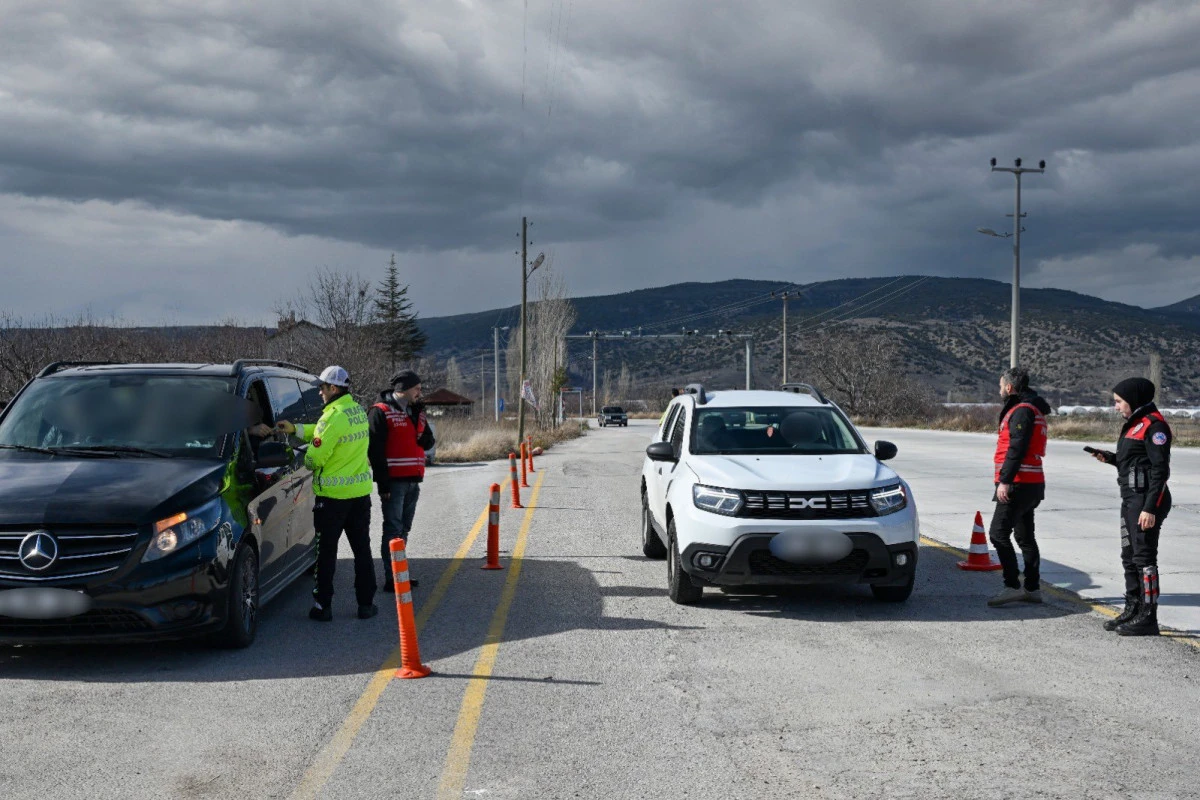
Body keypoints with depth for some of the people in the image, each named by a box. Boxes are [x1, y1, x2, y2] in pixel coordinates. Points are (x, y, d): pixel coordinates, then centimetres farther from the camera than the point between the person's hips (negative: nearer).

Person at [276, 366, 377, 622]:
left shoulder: (333, 417, -19)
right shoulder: (359, 412, 6)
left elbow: (315, 458, -16)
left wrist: (305, 459, 6)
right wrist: (296, 429, 11)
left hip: (333, 495, -7)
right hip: (360, 491, 7)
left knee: (326, 551, 4)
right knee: (362, 548, 13)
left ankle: (323, 606, 8)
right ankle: (366, 603, 15)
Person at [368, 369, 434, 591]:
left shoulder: (416, 412, 16)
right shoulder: (380, 412, -9)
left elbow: (428, 442, 20)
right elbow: (375, 450, -13)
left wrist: (425, 437, -5)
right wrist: (383, 483, -17)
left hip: (412, 481, 8)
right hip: (393, 481, -8)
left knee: (403, 529, 14)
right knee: (393, 530, -8)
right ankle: (391, 579, -7)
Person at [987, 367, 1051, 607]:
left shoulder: (1022, 410, -14)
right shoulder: (1033, 409, 19)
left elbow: (1016, 449, -22)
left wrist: (1005, 480, -25)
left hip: (1019, 484, -11)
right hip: (1031, 484, 11)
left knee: (998, 533, -11)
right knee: (1025, 536, 15)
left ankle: (1012, 586, -13)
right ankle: (1032, 588, 18)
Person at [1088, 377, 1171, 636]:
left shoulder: (1153, 425, -14)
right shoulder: (1134, 424, 17)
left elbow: (1160, 468, -18)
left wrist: (1150, 508, -22)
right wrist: (1109, 458, 7)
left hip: (1147, 500, -10)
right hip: (1131, 499, 10)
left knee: (1144, 557, -7)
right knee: (1129, 557, 15)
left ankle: (1148, 618, -3)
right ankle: (1133, 611, 25)